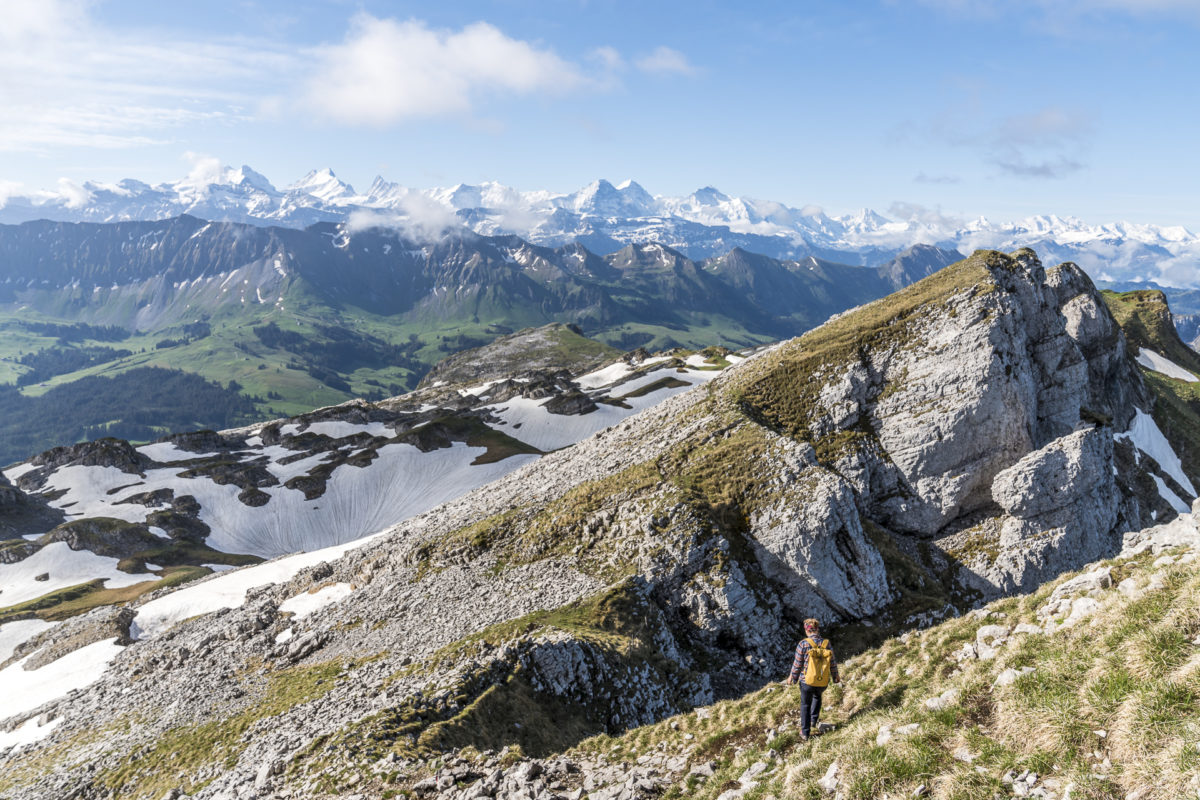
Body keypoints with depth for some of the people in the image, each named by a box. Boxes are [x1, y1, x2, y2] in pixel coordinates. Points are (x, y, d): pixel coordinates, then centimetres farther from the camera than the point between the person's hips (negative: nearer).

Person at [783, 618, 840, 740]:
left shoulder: (803, 644, -16)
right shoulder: (826, 644, -6)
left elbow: (797, 664, -10)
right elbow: (833, 663, 3)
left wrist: (792, 677, 7)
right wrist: (835, 676, 21)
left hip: (807, 681, -3)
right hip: (823, 683, 3)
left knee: (805, 704, 19)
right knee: (817, 697, 35)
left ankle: (805, 732, 26)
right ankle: (813, 723, 30)